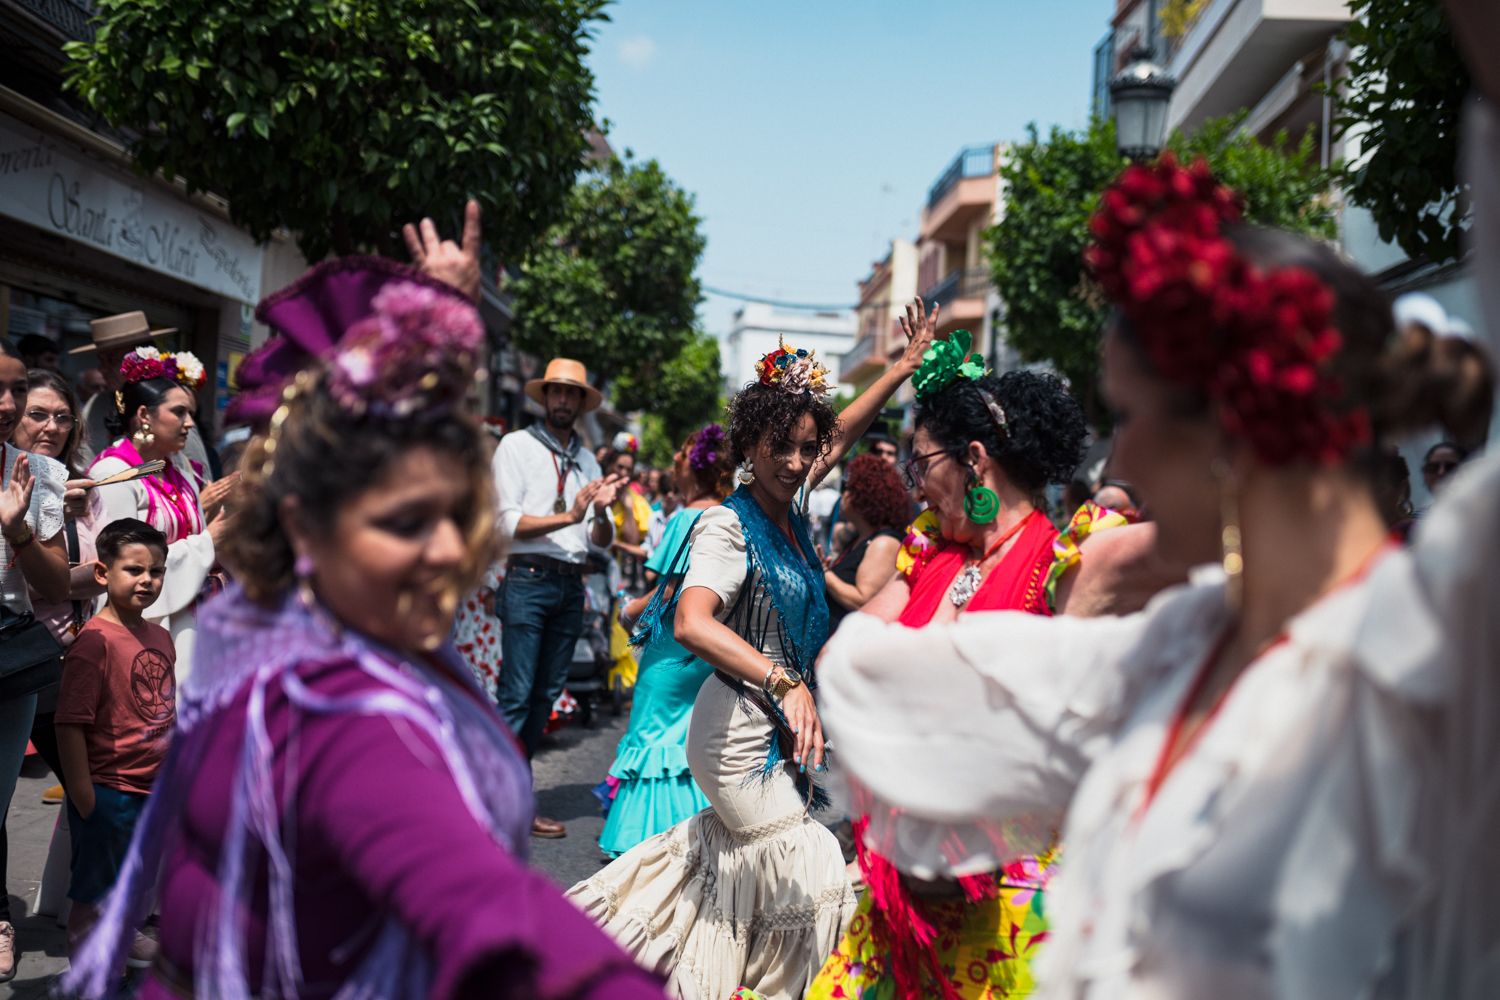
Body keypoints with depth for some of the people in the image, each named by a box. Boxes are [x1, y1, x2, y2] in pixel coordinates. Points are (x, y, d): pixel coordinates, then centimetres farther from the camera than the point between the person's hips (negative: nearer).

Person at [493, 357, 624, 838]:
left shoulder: (587, 460, 16)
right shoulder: (517, 445, 2)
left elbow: (603, 540, 13)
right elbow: (508, 523, -9)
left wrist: (601, 511, -8)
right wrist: (568, 517, -18)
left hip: (572, 584, 6)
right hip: (528, 579, -6)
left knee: (545, 697, 8)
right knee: (516, 697, -9)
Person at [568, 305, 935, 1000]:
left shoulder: (790, 508, 4)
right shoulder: (729, 525, -20)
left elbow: (842, 433, 20)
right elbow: (692, 623, -37)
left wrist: (908, 365, 21)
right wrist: (786, 684, -45)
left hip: (779, 725, 8)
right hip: (741, 727, -8)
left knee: (730, 858, 20)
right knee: (806, 871, 0)